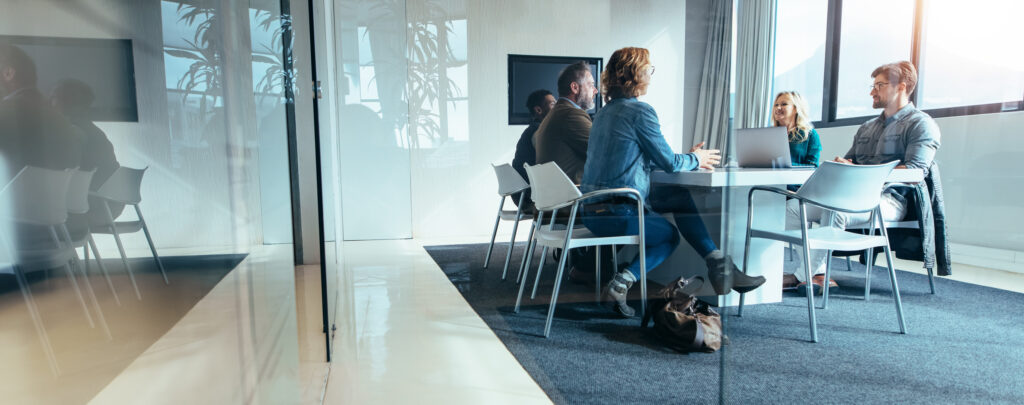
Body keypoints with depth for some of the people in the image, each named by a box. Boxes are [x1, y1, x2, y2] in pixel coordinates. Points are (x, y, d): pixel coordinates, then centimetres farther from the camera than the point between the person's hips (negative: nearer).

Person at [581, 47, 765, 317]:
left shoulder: (606, 111, 16)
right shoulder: (639, 111, -12)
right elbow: (669, 163, -8)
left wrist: (688, 158, 24)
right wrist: (695, 160, 14)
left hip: (592, 210, 8)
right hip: (617, 213, -8)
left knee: (681, 199, 18)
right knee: (671, 236, 20)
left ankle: (719, 267, 14)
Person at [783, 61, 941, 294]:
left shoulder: (920, 124, 3)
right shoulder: (867, 128, 27)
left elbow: (915, 171, -12)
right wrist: (840, 165, -2)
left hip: (890, 199, -7)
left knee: (835, 210, -38)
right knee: (793, 207, -14)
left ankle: (805, 275, -26)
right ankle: (818, 274, -18)